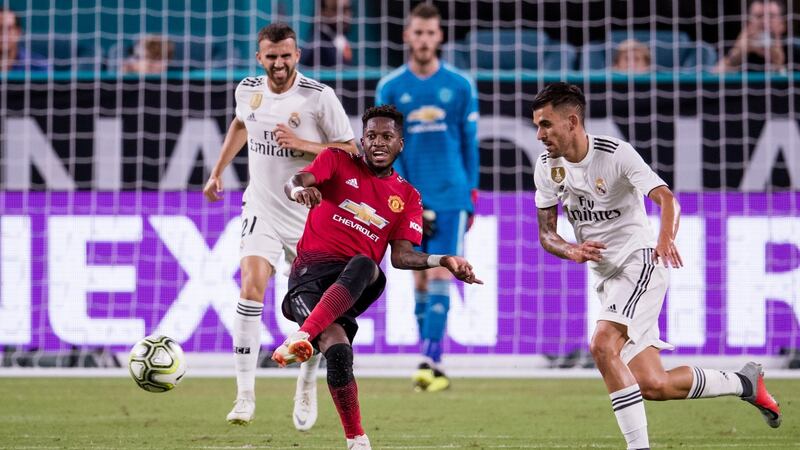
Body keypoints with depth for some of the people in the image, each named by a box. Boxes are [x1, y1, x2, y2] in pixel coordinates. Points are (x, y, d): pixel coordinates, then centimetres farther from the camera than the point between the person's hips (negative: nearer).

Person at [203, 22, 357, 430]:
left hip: (309, 215, -2)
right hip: (262, 210, 2)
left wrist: (304, 145, -21)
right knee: (251, 289, -18)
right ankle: (245, 394, -17)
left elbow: (350, 150, -8)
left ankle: (307, 386, 27)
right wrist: (217, 172, 25)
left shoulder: (319, 97, -13)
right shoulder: (248, 90, 0)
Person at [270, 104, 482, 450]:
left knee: (363, 266, -39)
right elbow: (295, 182, -7)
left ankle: (300, 337, -51)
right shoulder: (338, 162, 10)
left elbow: (401, 255, 10)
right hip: (311, 270, -2)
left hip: (356, 283, 2)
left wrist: (443, 262, -6)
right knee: (337, 349, -28)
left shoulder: (407, 196, 18)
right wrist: (299, 190, -32)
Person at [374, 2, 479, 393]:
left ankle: (430, 361, -17)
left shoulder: (460, 86, 2)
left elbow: (470, 143, 7)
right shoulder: (390, 89, 3)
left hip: (451, 196, -2)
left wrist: (471, 193, 6)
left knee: (440, 277, -11)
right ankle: (430, 365, 13)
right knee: (420, 280, 6)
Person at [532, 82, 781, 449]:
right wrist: (572, 251, -18)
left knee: (602, 346, -29)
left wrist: (665, 237, -47)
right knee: (653, 386, 2)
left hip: (640, 262, -7)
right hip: (607, 277, 7)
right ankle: (745, 383, 23)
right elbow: (545, 233, 5)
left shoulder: (616, 153, -15)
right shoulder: (547, 165, 2)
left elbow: (666, 198, -26)